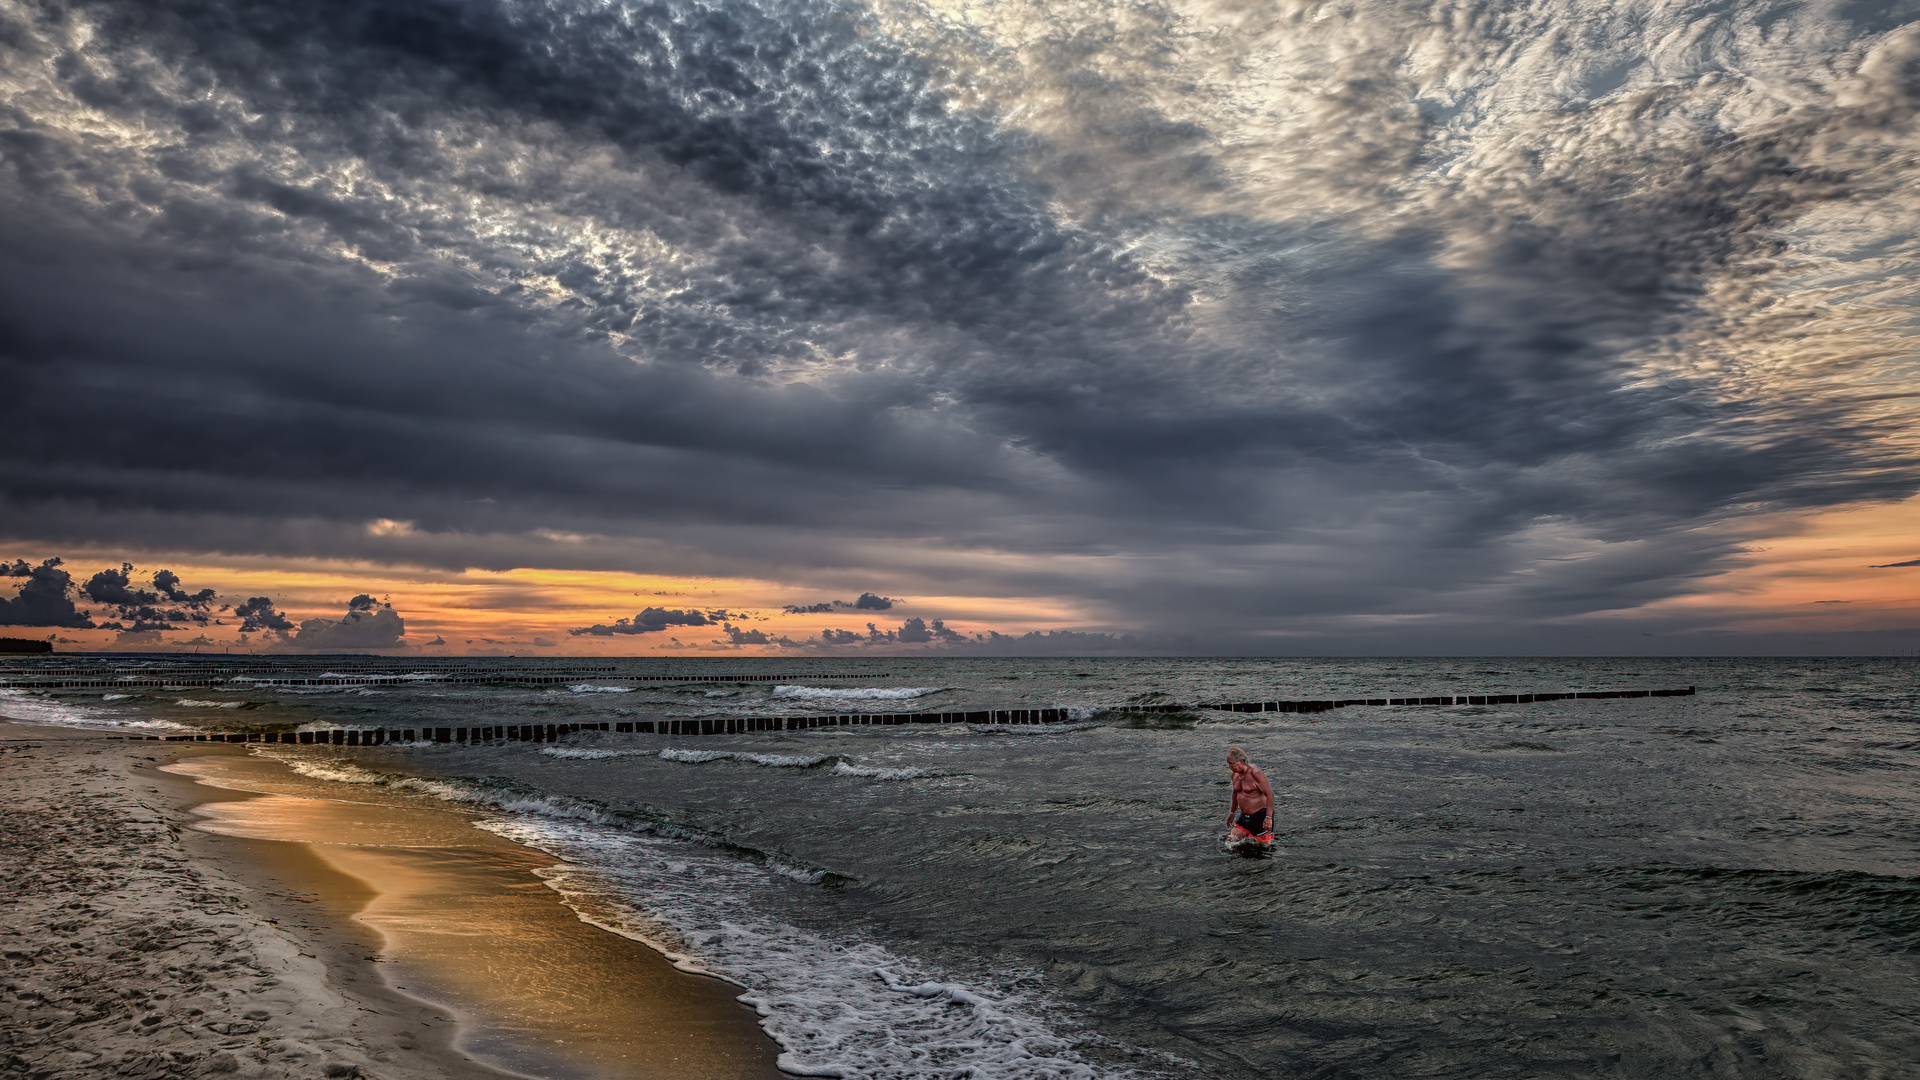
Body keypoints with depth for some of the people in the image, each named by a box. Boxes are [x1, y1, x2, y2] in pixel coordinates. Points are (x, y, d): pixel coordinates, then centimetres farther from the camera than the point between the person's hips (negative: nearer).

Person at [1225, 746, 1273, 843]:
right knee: (1231, 839, 1)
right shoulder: (1235, 775, 6)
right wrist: (1232, 812, 30)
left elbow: (1269, 794, -19)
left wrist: (1269, 817, -24)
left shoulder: (1255, 773, -18)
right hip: (1244, 816, 7)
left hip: (1261, 815, -7)